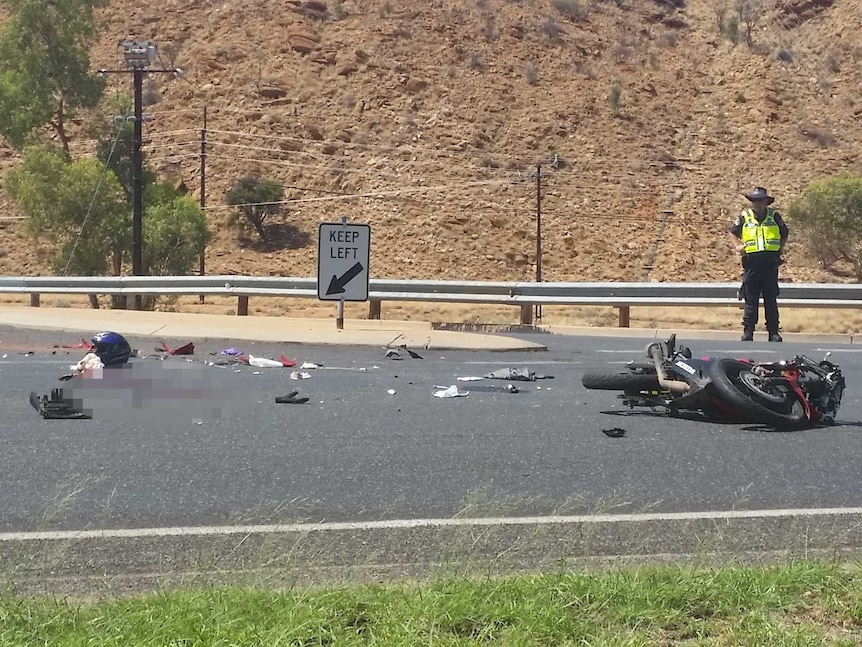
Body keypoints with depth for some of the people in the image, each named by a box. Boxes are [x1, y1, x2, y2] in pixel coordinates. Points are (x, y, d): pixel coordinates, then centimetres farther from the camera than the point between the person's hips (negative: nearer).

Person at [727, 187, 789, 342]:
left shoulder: (774, 216, 8)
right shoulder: (744, 217, 7)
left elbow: (784, 234, 22)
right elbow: (732, 231, 20)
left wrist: (781, 249, 9)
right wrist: (737, 246, 4)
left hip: (770, 263, 0)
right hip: (751, 263, 0)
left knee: (771, 300, 3)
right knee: (751, 300, 1)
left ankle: (774, 332, 8)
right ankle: (748, 332, 6)